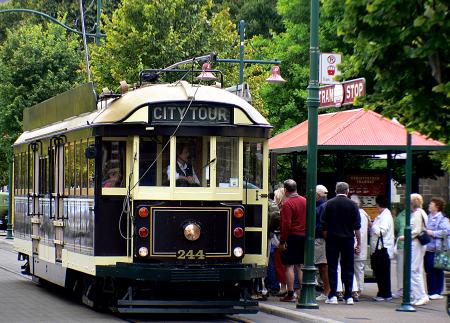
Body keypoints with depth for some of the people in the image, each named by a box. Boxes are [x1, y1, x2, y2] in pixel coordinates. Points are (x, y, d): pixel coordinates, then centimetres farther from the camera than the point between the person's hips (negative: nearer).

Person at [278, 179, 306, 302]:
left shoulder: (287, 203, -14)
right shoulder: (305, 201, 8)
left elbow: (286, 224, -19)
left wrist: (282, 241, -15)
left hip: (291, 237, -7)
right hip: (304, 236, 7)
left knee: (289, 265, -1)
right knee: (300, 265, 13)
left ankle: (290, 294, -2)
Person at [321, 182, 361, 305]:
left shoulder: (329, 204, 0)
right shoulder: (352, 205, -1)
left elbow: (324, 225, 1)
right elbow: (357, 227, -1)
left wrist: (326, 239, 11)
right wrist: (358, 244, 3)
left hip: (332, 239, 0)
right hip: (347, 239, 0)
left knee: (332, 267, 4)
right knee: (348, 268, 6)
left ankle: (332, 296, 0)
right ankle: (348, 296, 4)